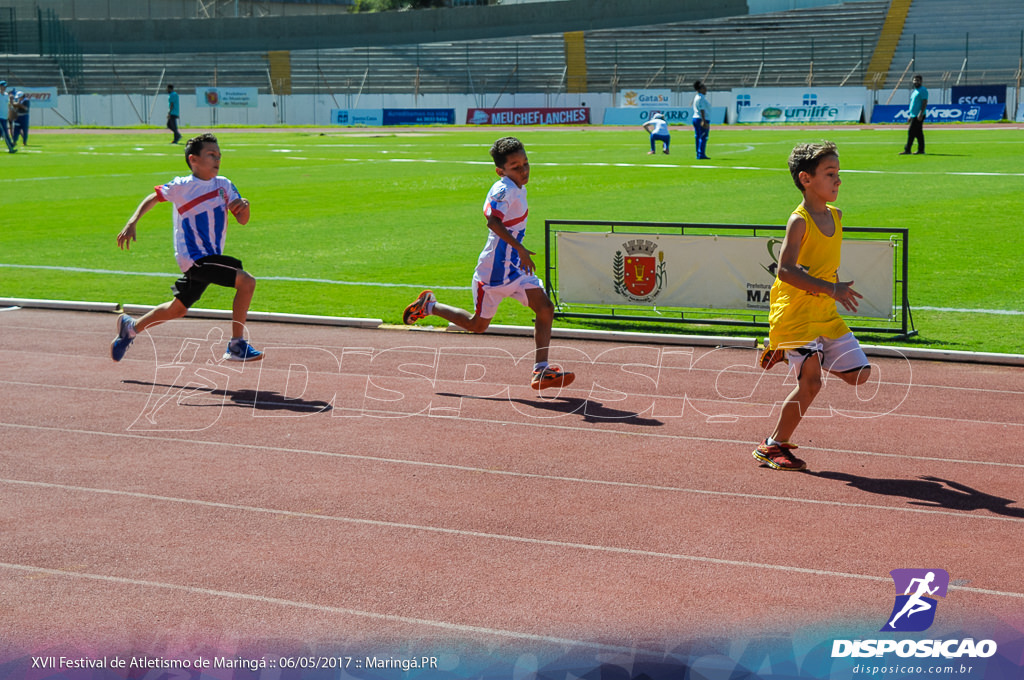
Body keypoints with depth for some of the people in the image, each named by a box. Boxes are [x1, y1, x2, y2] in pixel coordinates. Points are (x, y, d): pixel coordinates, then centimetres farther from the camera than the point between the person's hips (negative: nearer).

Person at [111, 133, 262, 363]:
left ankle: (131, 327, 42)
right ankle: (237, 346, -17)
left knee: (177, 309, 20)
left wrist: (244, 206, -21)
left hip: (210, 258, 7)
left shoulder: (224, 185, 4)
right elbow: (153, 198, 7)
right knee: (246, 282, -22)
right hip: (195, 258, -7)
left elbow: (242, 220, 1)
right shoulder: (181, 187, -9)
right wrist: (132, 223, -1)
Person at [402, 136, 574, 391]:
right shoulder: (506, 190, -20)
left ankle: (541, 371, -7)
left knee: (545, 308, -7)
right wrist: (520, 249, -38)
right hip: (495, 270, -8)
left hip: (515, 268, 8)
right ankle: (429, 306, 27)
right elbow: (493, 221, -37)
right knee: (477, 324, 7)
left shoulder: (518, 188, 9)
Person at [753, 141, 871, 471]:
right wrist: (830, 289, -29)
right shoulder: (799, 221, -16)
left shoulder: (835, 215, 8)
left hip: (826, 314, 8)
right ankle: (773, 446, 3)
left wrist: (836, 289, 17)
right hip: (794, 313, -8)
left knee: (860, 374, 5)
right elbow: (785, 271, -24)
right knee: (811, 382, -14)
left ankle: (788, 351, 21)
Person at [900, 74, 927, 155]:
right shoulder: (915, 91, 21)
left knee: (911, 131, -12)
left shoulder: (923, 90, -9)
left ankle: (907, 150, -13)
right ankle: (921, 150, 12)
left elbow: (925, 102, -17)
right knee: (918, 133, 10)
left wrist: (921, 113, -26)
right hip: (913, 115, 10)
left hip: (918, 115, -10)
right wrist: (910, 115, 25)